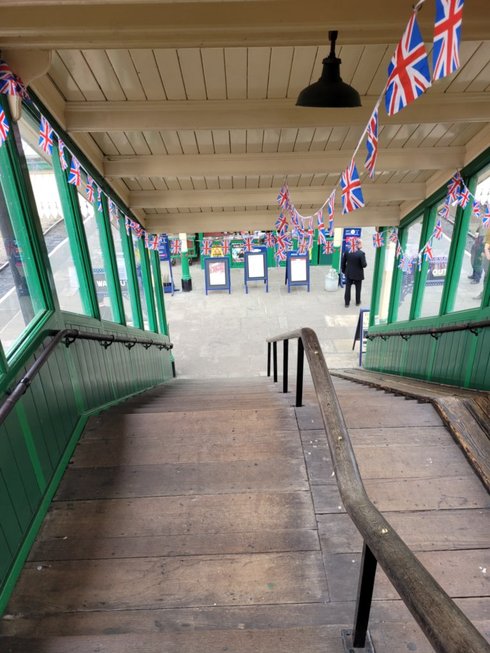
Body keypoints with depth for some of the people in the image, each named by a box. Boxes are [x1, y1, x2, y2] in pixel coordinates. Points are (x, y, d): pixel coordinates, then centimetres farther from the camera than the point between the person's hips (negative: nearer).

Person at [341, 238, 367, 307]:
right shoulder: (361, 253, -24)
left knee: (348, 288, 15)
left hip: (348, 273, 3)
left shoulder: (347, 251, -10)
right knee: (358, 289, 18)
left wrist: (344, 270, 13)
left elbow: (343, 262, -1)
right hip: (358, 274, -3)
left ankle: (347, 303, 23)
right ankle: (357, 302, 34)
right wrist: (365, 263, 3)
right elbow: (364, 265, -21)